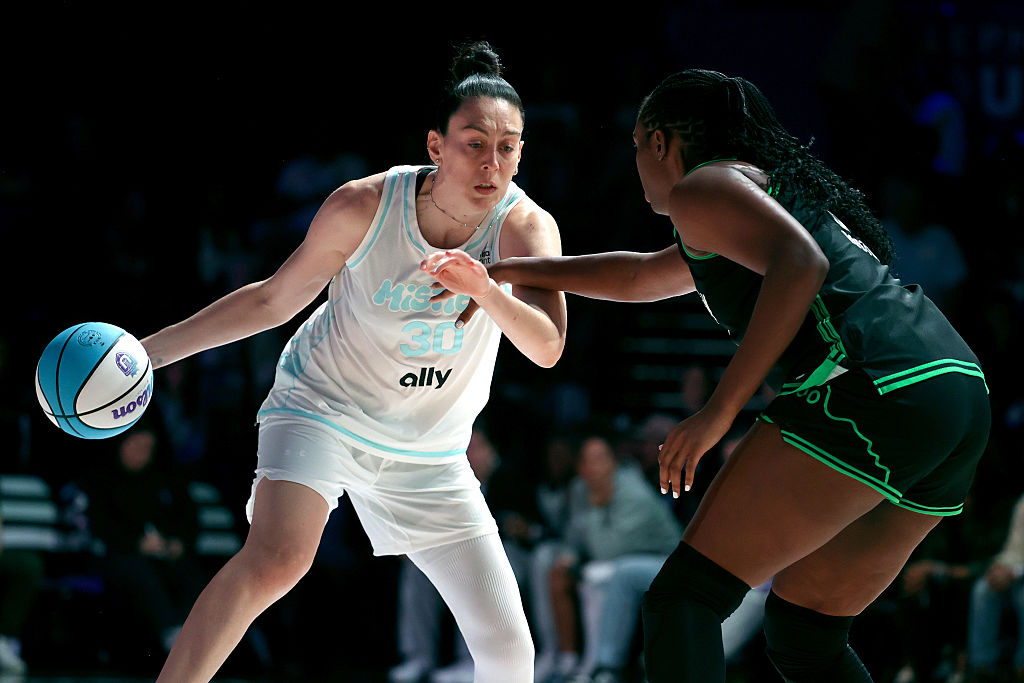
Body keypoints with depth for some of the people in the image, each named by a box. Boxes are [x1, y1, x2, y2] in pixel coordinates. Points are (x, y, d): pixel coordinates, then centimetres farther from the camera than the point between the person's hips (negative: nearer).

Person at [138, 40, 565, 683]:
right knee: (277, 557, -32)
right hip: (321, 407, -3)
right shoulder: (363, 207, -19)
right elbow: (274, 300, -4)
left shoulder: (527, 227, -18)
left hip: (427, 455, 3)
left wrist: (486, 290, -53)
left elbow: (547, 348, -33)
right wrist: (151, 348, -5)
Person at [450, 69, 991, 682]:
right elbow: (641, 276, 47)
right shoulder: (773, 191, 34)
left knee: (683, 598, -6)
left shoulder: (702, 186, 5)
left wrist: (719, 411, -13)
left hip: (871, 394, -9)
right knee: (800, 634, 19)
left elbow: (800, 264, -15)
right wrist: (506, 273, 55)